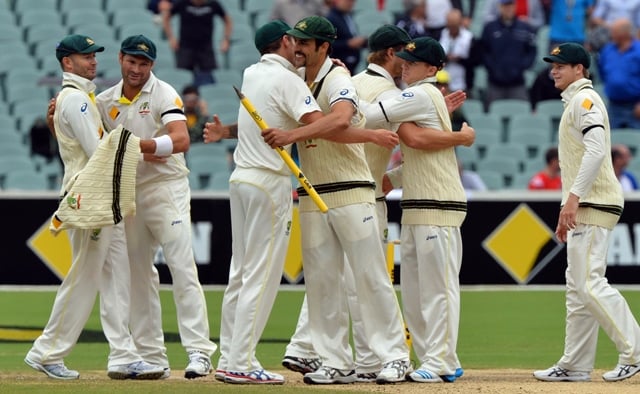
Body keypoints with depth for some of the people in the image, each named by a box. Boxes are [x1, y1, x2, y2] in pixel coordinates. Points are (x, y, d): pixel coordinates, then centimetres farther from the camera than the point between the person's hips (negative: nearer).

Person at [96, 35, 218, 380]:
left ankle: (199, 351, -16)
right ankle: (152, 357, 12)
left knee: (182, 269, -12)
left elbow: (181, 139, -23)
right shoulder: (105, 101, 9)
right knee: (138, 275, 7)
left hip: (166, 188, -6)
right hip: (128, 193, 6)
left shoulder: (164, 95, -7)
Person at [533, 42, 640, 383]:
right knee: (578, 288, 10)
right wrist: (567, 209, 25)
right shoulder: (573, 103, 23)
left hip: (594, 205, -11)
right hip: (583, 208, 11)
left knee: (589, 284, -16)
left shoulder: (585, 99, -8)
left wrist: (574, 196, -27)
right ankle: (575, 366, 12)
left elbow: (596, 149, -23)